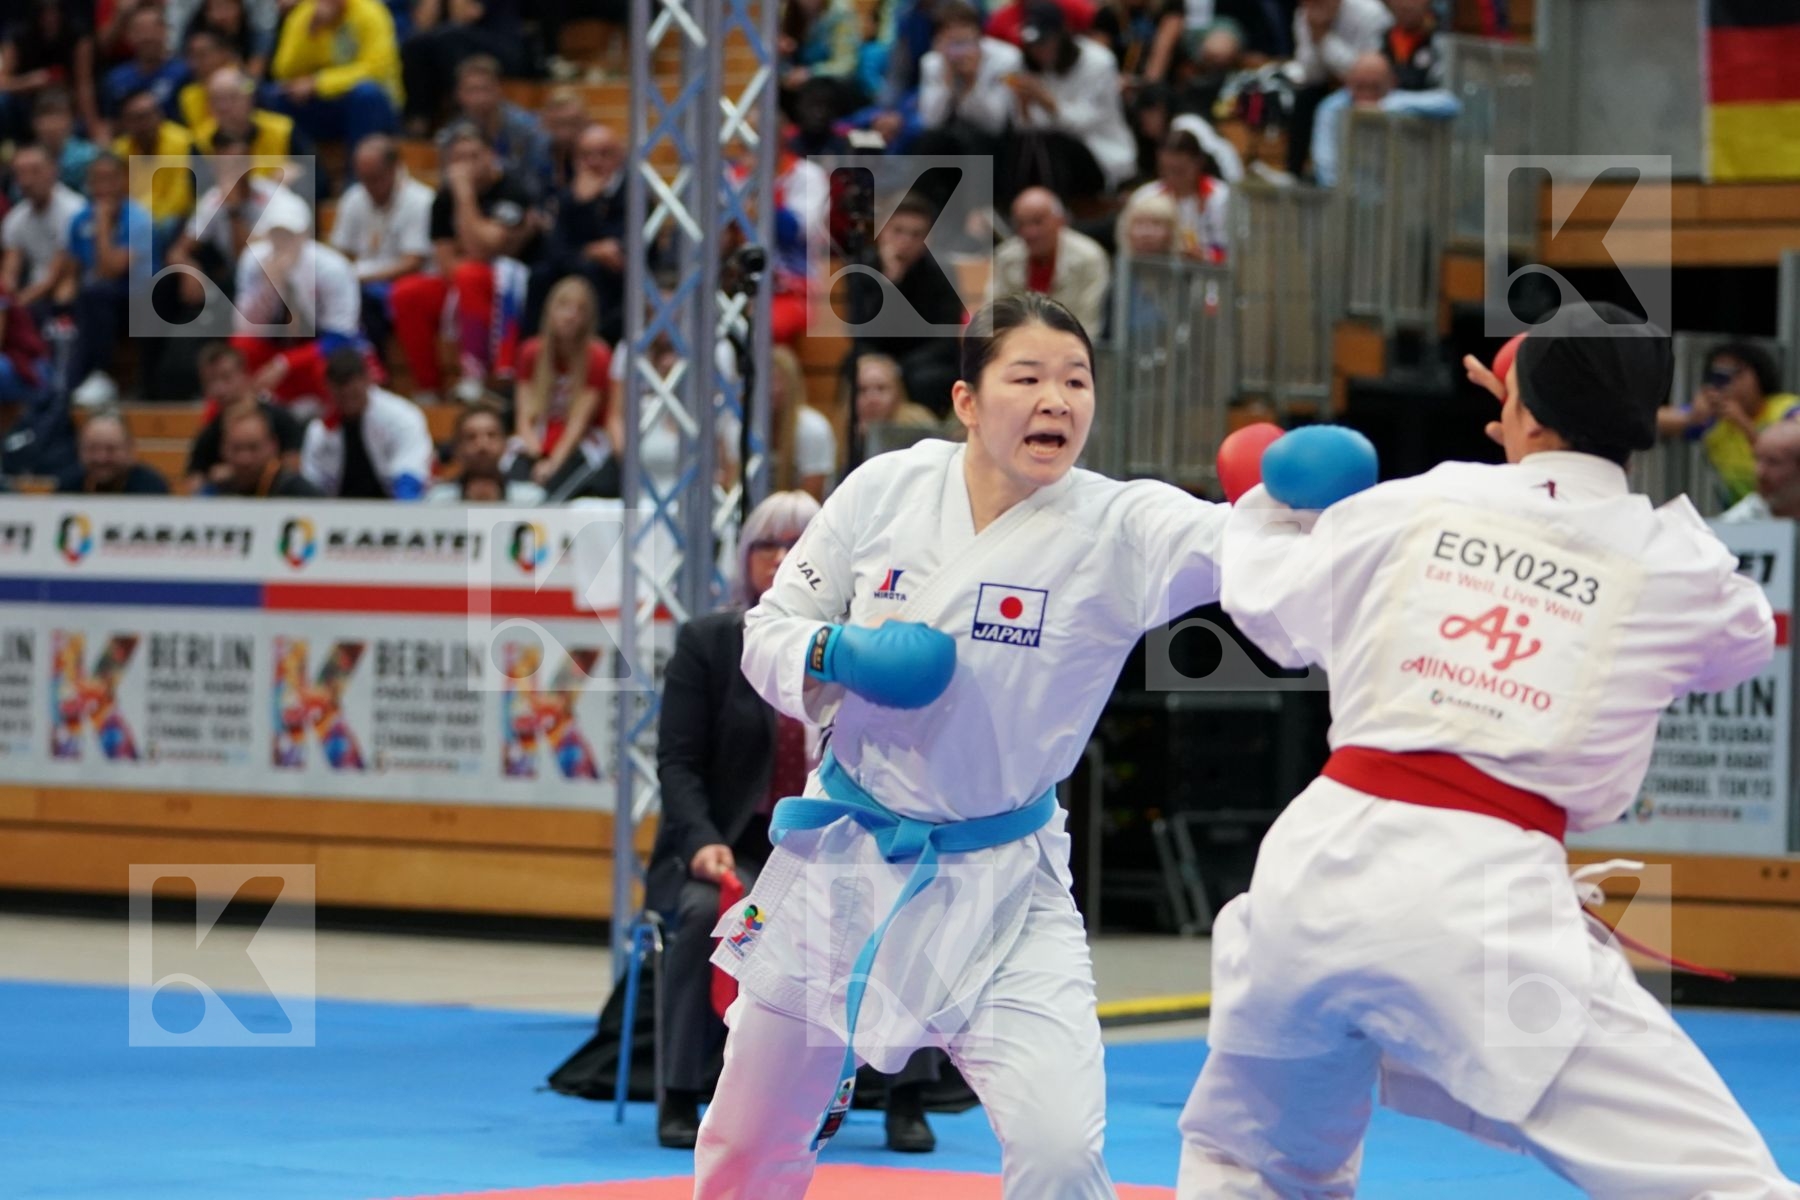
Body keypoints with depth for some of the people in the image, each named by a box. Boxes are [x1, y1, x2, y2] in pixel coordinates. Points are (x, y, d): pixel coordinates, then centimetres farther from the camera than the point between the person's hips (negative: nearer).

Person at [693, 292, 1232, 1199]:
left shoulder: (1120, 530, -15)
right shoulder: (888, 491, -8)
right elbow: (768, 631, 1)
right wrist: (836, 655, -21)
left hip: (1002, 888, -2)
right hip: (842, 862, 2)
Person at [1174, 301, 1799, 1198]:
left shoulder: (1406, 507, 10)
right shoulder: (1681, 564, 4)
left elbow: (1271, 605, 29)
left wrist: (1269, 508, 52)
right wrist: (1557, 462, 30)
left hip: (1323, 859, 4)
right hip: (1486, 899, -4)